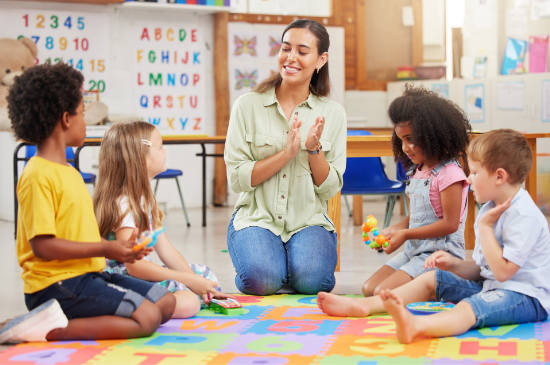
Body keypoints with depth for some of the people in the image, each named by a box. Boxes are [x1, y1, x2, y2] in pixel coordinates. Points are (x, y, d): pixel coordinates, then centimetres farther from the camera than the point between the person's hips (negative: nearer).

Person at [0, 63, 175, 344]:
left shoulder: (69, 172, 19)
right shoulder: (38, 176, -13)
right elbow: (42, 245, -20)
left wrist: (117, 248, 5)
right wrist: (104, 249, -17)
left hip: (86, 275, 10)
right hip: (55, 286, -10)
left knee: (165, 302, 7)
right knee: (147, 318, -20)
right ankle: (50, 329, -19)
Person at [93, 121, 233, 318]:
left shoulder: (145, 198, 13)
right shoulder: (123, 205, -19)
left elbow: (164, 247, 10)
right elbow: (135, 266, -25)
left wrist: (194, 279, -2)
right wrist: (189, 280, -22)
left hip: (142, 273, 10)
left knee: (206, 275, 8)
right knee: (187, 303, -28)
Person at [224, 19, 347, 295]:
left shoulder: (332, 113, 5)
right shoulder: (248, 105, -1)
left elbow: (330, 188, 3)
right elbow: (237, 178, -7)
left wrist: (315, 149, -15)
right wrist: (286, 153, -17)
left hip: (308, 220, 1)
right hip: (257, 218, -1)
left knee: (311, 279, -28)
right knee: (261, 278, -29)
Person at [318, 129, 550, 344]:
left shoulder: (524, 215, -18)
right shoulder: (490, 209, 14)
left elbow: (503, 271, -25)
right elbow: (480, 268, 17)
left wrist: (485, 226, -19)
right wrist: (454, 264, -2)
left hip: (527, 296, -11)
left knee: (470, 307, -39)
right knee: (433, 279, 10)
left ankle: (416, 326, -69)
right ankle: (364, 305, 7)